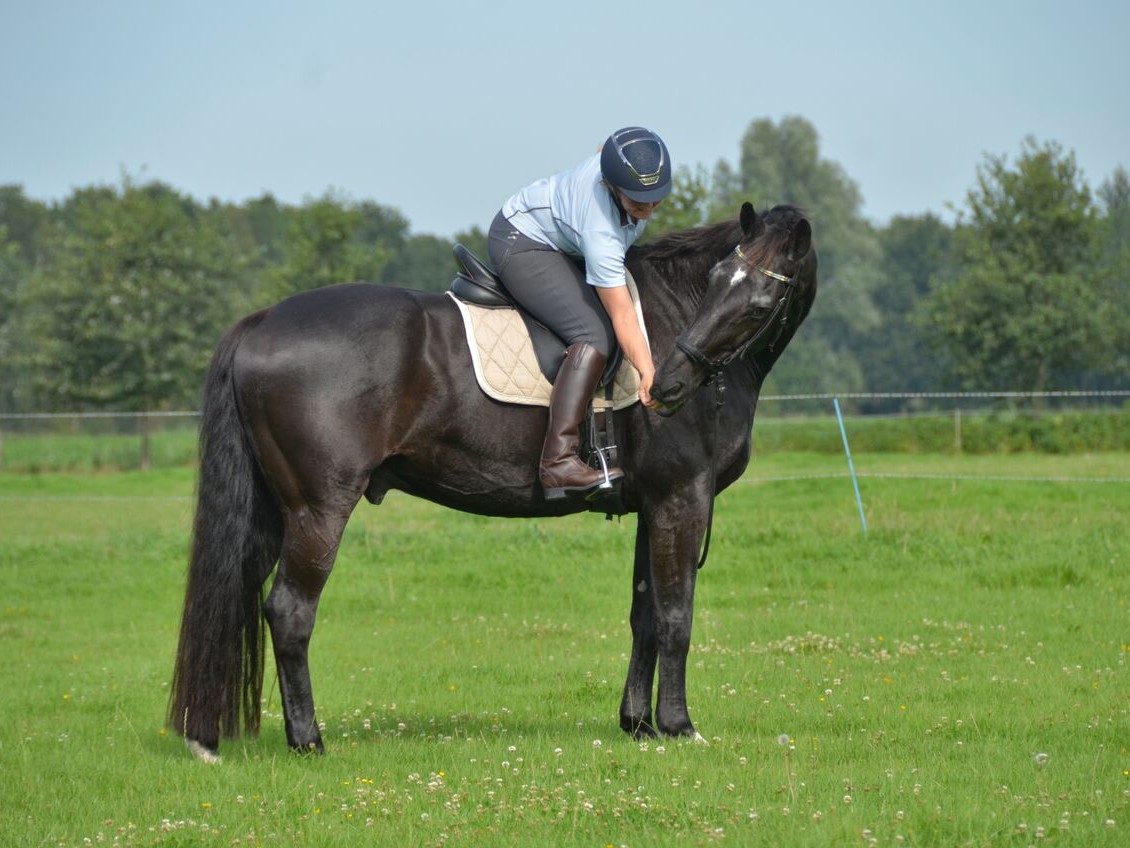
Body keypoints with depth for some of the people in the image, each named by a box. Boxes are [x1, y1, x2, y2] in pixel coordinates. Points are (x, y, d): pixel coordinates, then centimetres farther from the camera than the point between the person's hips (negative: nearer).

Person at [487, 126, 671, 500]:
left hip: (561, 243, 10)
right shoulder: (600, 231, -38)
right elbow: (623, 318, -37)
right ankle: (558, 462, -35)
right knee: (595, 335, -28)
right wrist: (648, 374, -43)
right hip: (521, 244, -10)